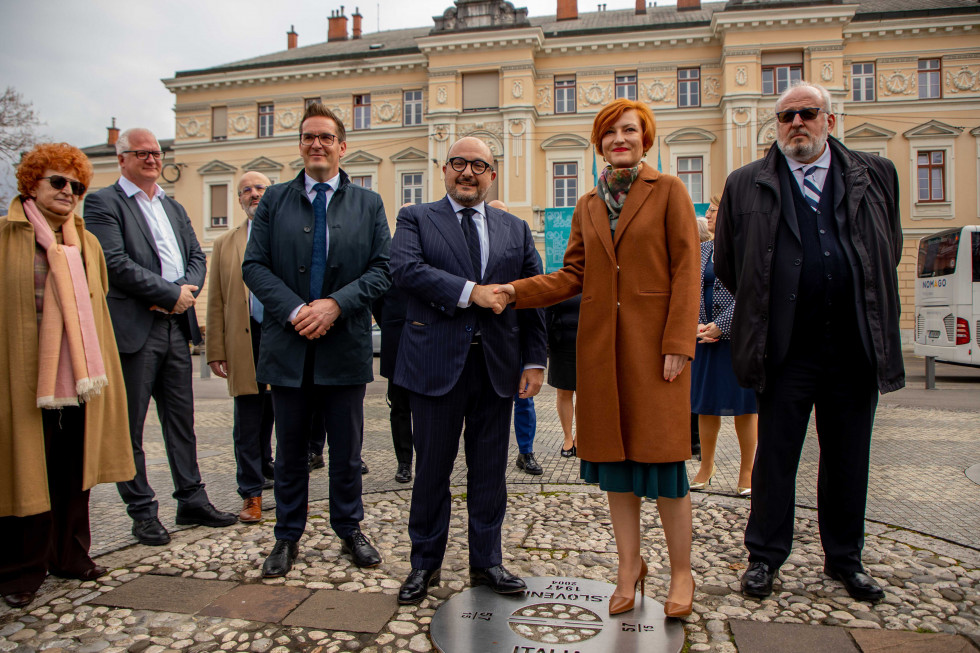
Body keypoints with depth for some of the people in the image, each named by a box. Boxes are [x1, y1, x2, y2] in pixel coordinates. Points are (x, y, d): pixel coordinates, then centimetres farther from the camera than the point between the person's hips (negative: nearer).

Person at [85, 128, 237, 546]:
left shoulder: (174, 208, 20)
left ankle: (191, 500, 22)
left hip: (176, 325, 6)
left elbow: (197, 257, 13)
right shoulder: (103, 203, -2)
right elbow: (116, 262, -14)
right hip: (133, 328, -6)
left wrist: (186, 291, -7)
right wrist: (171, 293, -12)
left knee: (182, 419, 12)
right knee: (129, 425, 3)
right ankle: (142, 512, 15)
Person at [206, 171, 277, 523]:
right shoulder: (225, 245, 14)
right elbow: (216, 303, 10)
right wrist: (216, 351, 2)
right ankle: (252, 494, 19)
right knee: (249, 424, 6)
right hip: (246, 341, 1)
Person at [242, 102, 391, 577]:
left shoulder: (368, 204, 7)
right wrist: (293, 310, -14)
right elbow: (254, 266, 1)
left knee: (346, 449, 10)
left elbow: (383, 269, -1)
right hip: (288, 344, 1)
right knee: (290, 449, 12)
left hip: (345, 343, 0)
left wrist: (336, 304, -15)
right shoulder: (274, 200, 8)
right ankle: (287, 537, 27)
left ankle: (349, 530, 28)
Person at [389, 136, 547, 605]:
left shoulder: (515, 229, 14)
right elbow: (405, 268, -14)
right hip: (437, 364, -2)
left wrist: (535, 361, 1)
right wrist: (470, 291, -20)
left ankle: (486, 562, 28)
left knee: (490, 471, 11)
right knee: (432, 470, 8)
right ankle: (425, 564, 26)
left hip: (497, 367, 3)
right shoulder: (415, 219, 6)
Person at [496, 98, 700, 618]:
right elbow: (572, 276, 10)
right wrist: (516, 291, -5)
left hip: (653, 342, -4)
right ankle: (629, 567, 24)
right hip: (601, 345, 4)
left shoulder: (668, 191, 2)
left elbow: (685, 270, -5)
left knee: (662, 456, 0)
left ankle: (681, 573, 19)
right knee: (613, 458, 8)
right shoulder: (588, 205, 15)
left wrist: (677, 343, -12)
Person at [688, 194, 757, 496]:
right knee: (706, 405, 9)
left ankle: (747, 471, 18)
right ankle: (706, 466, 25)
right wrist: (697, 325, -6)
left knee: (744, 407, 4)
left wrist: (721, 326, -15)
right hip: (705, 338, 5)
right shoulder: (701, 250, 11)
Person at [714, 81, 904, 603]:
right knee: (775, 457, 6)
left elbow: (890, 250, 17)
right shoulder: (746, 184, 4)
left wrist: (867, 311, 15)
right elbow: (726, 263, 8)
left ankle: (845, 559, 30)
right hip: (786, 348, -2)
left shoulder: (875, 175, 9)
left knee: (848, 460, 13)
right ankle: (764, 557, 21)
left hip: (855, 348, 2)